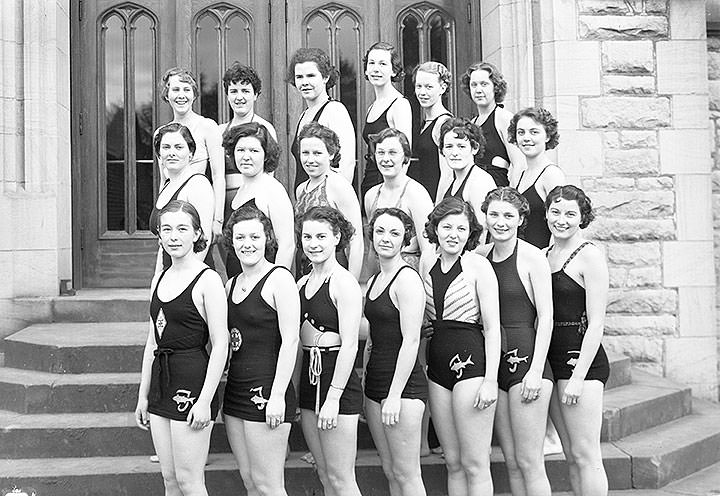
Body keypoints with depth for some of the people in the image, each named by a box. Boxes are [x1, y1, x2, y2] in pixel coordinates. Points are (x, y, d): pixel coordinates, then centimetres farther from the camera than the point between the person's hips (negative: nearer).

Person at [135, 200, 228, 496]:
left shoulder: (207, 280, -10)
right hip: (161, 383, 7)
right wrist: (143, 395, 14)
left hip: (192, 381, -7)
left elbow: (220, 346, -13)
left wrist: (205, 401, -18)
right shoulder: (159, 280, 12)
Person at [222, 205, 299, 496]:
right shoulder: (232, 284, 14)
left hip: (266, 392, -8)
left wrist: (277, 396, -18)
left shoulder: (279, 279, -8)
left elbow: (290, 340, -14)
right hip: (235, 390, 8)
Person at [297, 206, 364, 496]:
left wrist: (333, 397, -18)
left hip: (337, 381, -8)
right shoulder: (302, 283, 12)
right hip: (308, 378, 8)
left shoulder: (344, 282, -10)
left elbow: (349, 344, -15)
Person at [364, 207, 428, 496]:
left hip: (403, 385, -8)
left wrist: (395, 395, -19)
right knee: (389, 471, 12)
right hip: (374, 380, 8)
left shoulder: (407, 278, -12)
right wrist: (363, 382, 15)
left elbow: (411, 340, -17)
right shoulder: (374, 281, 15)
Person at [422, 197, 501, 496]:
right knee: (452, 462, 11)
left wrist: (490, 379, -14)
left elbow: (492, 327, -9)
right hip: (437, 367, 6)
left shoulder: (478, 265, -6)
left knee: (474, 465, -3)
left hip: (471, 362, -6)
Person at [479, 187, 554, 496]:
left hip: (526, 360, -6)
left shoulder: (532, 257, -7)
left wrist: (536, 371, -14)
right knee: (511, 461, 10)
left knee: (529, 462, -4)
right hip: (493, 363, 6)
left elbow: (546, 317, -8)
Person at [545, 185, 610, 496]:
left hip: (581, 359, -7)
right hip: (552, 360, 7)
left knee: (585, 456, -4)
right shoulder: (546, 255, 12)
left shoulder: (589, 255, -8)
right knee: (571, 456, 12)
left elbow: (596, 323, -12)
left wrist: (578, 377, -17)